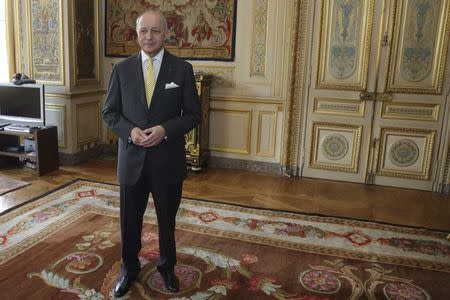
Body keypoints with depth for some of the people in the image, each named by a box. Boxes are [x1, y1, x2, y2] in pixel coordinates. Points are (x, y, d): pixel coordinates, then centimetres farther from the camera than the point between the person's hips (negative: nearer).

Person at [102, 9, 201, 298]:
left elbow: (194, 114, -3)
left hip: (168, 159, -1)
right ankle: (129, 269, 38)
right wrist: (130, 131, -15)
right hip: (132, 158, 1)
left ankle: (167, 266, 40)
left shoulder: (182, 69, -3)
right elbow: (110, 112, 4)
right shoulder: (122, 69, 1)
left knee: (167, 219, 16)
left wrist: (165, 129, -18)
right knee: (130, 219, 14)